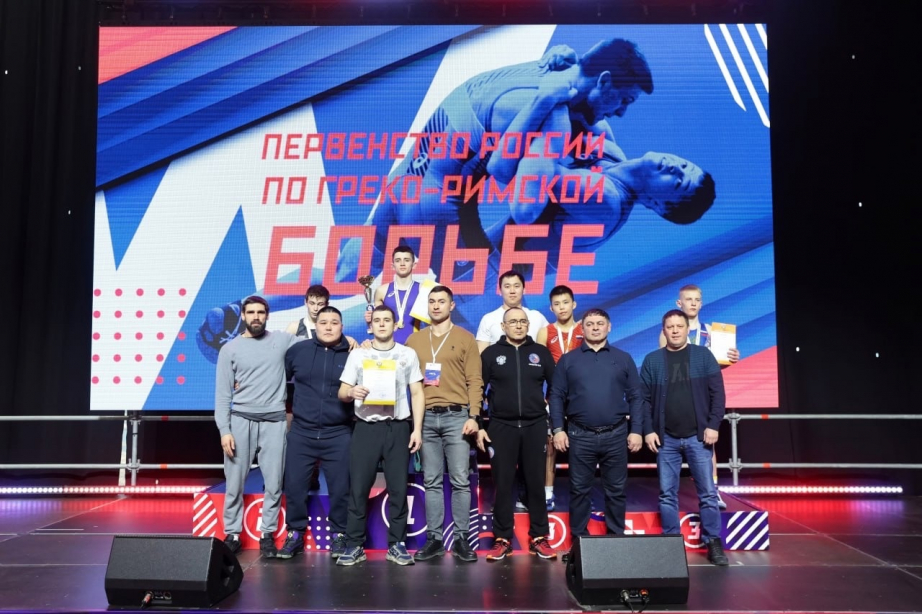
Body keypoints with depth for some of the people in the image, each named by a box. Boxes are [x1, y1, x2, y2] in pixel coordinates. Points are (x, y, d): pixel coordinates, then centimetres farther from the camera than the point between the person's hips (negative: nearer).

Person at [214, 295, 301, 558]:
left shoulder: (282, 340, 6)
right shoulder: (230, 349, 3)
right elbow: (223, 394, 1)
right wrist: (224, 430, -7)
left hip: (274, 421, 1)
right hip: (241, 420, -1)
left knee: (274, 483, 3)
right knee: (235, 482, 3)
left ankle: (267, 534, 16)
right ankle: (232, 533, 17)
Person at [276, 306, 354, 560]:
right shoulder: (298, 350, 4)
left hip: (339, 434, -1)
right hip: (301, 432, 1)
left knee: (340, 488, 3)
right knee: (294, 486, 5)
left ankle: (339, 535, 20)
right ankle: (295, 534, 22)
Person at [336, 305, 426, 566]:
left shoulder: (408, 354, 9)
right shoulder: (357, 355, 8)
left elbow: (417, 393, 7)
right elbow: (342, 393, 5)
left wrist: (417, 429, -2)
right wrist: (351, 392, -19)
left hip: (398, 427, 0)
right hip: (366, 427, 0)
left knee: (398, 488, 3)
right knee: (358, 488, -1)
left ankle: (397, 544, 12)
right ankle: (354, 545, 8)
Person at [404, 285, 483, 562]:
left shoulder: (465, 338, 5)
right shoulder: (414, 339, 12)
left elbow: (474, 380, 1)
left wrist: (473, 416, -7)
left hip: (456, 416, -2)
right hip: (425, 417, 2)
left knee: (460, 480, -1)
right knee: (431, 481, 7)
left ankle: (462, 538, 9)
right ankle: (434, 538, 14)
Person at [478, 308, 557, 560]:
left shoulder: (541, 352, 6)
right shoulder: (491, 353, 3)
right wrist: (479, 426, -3)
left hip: (535, 426, 1)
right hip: (501, 427, -1)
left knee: (536, 483, 6)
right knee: (502, 485, 4)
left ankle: (539, 537, 17)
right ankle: (502, 539, 13)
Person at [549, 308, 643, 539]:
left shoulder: (623, 359, 7)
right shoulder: (568, 360, 5)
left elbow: (635, 397, 6)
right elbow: (556, 396, 4)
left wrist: (636, 430, -1)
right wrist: (558, 429, -4)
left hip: (616, 435, 1)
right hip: (580, 435, 0)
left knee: (616, 490, 8)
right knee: (579, 490, 7)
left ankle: (616, 537, 21)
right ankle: (579, 538, 18)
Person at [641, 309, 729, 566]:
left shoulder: (703, 356, 2)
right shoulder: (652, 360, 4)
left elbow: (717, 393, 0)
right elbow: (644, 398, 3)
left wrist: (713, 425, -7)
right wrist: (648, 430, -4)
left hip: (698, 436, -1)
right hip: (665, 439, 1)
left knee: (708, 492, 3)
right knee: (667, 495, 7)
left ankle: (713, 543, 14)